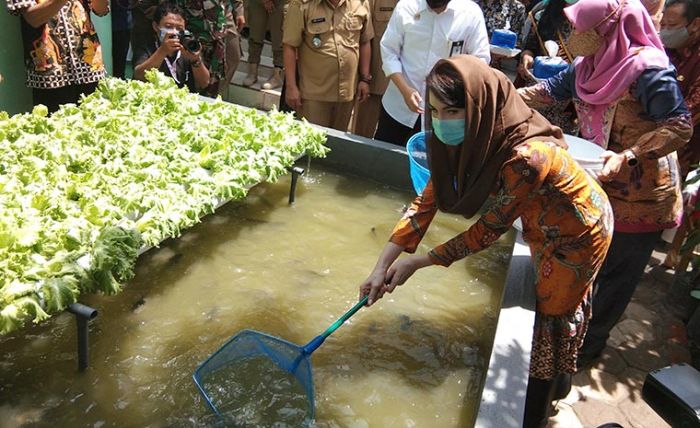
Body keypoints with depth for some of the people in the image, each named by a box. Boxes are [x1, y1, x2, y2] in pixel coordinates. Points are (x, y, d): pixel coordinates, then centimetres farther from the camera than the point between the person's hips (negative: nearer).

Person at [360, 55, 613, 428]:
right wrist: (381, 267, -21)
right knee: (564, 300, 26)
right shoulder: (466, 138, -19)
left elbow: (488, 229, -33)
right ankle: (559, 379, 52)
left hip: (579, 234, -7)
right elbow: (427, 201, -18)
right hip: (545, 224, 7)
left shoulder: (526, 156, -43)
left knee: (552, 316, 8)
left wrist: (418, 262, -25)